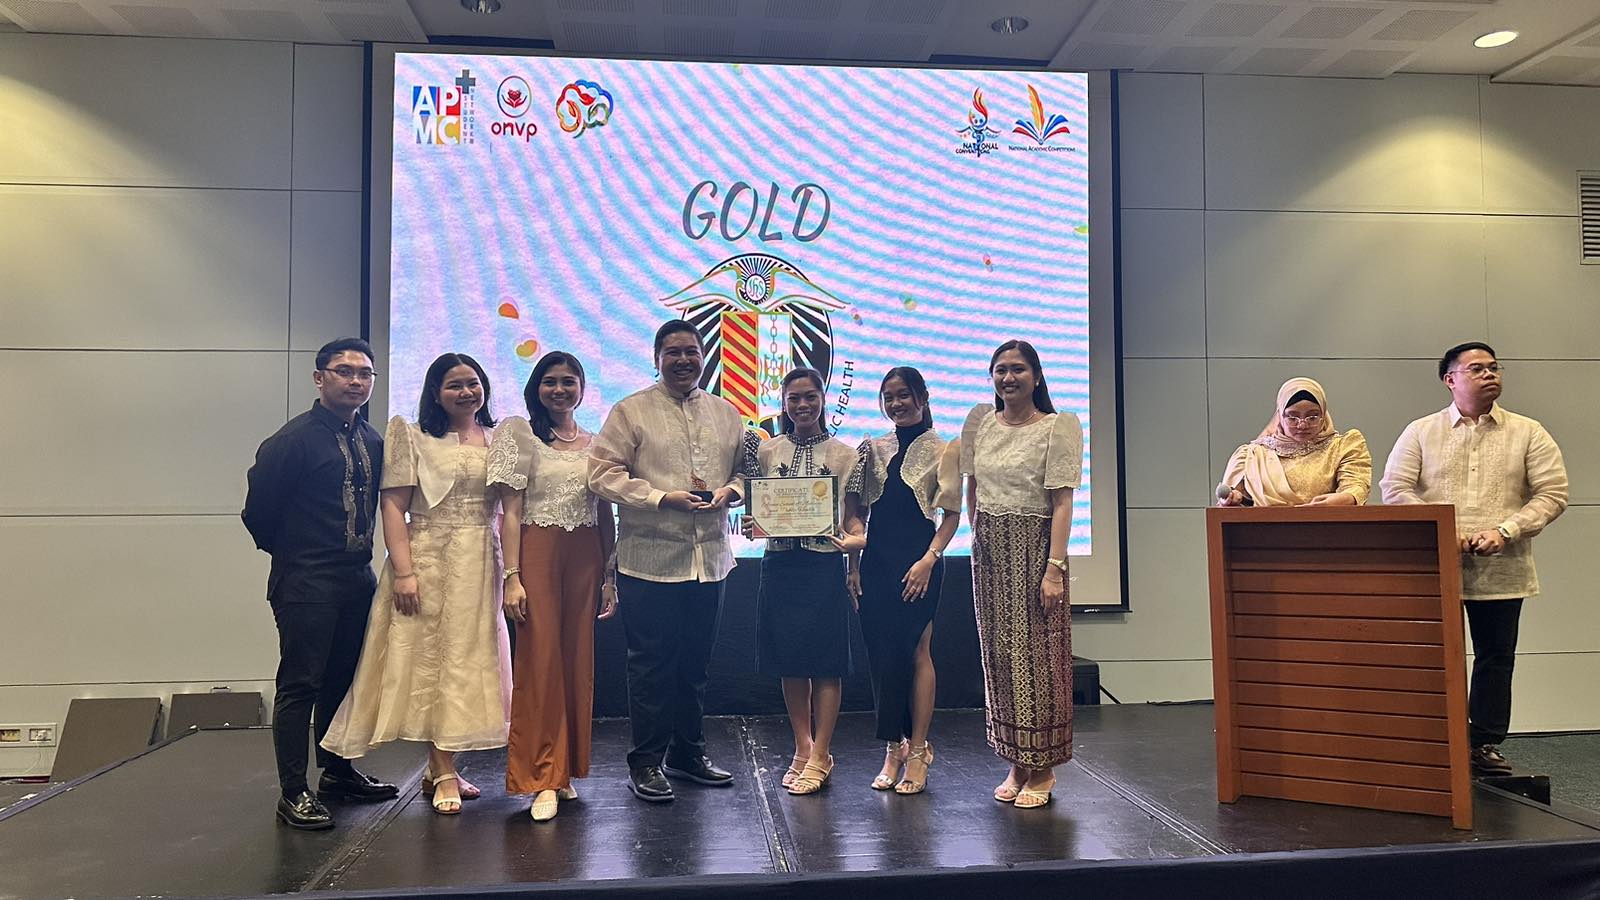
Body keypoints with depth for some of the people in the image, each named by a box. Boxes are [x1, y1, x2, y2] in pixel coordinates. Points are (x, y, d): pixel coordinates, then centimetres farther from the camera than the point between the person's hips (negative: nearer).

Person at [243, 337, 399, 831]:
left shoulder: (373, 441, 8)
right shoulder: (294, 439, -12)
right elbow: (258, 510, -8)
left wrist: (360, 554, 12)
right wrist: (291, 551, 5)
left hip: (358, 579, 7)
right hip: (306, 584, -7)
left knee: (344, 679, 17)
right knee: (300, 685, -2)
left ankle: (337, 772, 32)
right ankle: (294, 793, 6)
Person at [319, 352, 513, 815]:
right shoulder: (414, 437, 0)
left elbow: (507, 508, 11)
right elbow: (393, 507, -6)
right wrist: (403, 571, -15)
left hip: (483, 566, 4)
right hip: (430, 562, -4)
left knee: (471, 662, 8)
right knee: (432, 660, -3)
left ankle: (441, 766, 21)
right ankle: (444, 775, 3)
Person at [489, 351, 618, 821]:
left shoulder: (596, 443, 12)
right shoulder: (518, 433, 1)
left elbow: (605, 515, 13)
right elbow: (510, 511, -5)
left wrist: (610, 576, 8)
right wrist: (512, 576, -13)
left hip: (586, 558, 4)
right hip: (538, 553, -4)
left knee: (577, 661, 7)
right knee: (540, 659, -5)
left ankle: (566, 770, 19)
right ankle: (543, 779, 2)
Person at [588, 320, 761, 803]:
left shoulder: (726, 414, 13)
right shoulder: (631, 411, -1)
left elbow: (747, 467, 18)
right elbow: (603, 473, -9)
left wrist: (730, 490, -5)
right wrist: (663, 497, -18)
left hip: (710, 558, 5)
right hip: (650, 559, -4)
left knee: (695, 660, 15)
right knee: (651, 663, 1)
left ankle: (687, 752, 29)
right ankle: (646, 763, 13)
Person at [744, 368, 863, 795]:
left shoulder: (844, 454, 3)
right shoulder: (767, 451, 7)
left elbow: (853, 515, 4)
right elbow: (757, 508, 11)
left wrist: (854, 538, -17)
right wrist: (750, 525, -11)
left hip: (824, 565, -2)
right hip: (779, 564, 3)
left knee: (825, 664, 1)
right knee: (789, 663, 9)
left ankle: (819, 757, 11)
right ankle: (803, 750, 23)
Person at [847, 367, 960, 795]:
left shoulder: (942, 451, 1)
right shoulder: (872, 449, 13)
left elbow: (952, 513, -2)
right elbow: (859, 510, 14)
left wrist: (928, 559, -13)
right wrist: (854, 563, 7)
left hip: (918, 562, -4)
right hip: (876, 562, 4)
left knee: (915, 652, -2)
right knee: (880, 654, 4)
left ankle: (915, 752, 6)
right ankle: (894, 751, 14)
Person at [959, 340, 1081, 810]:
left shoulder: (1058, 426, -5)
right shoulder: (979, 421, 9)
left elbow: (1062, 503, -11)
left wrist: (1055, 567, -18)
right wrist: (979, 538, 10)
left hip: (1035, 546, -5)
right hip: (988, 550, 5)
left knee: (1036, 652, -2)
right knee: (999, 652, 7)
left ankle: (1043, 767, 9)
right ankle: (1016, 762, 18)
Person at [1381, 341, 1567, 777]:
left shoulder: (1528, 433, 6)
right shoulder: (1421, 432, 4)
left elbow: (1552, 493, 1)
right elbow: (1394, 488, -1)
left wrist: (1504, 531, -13)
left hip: (1501, 568, 1)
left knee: (1496, 657, 8)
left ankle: (1486, 745, 19)